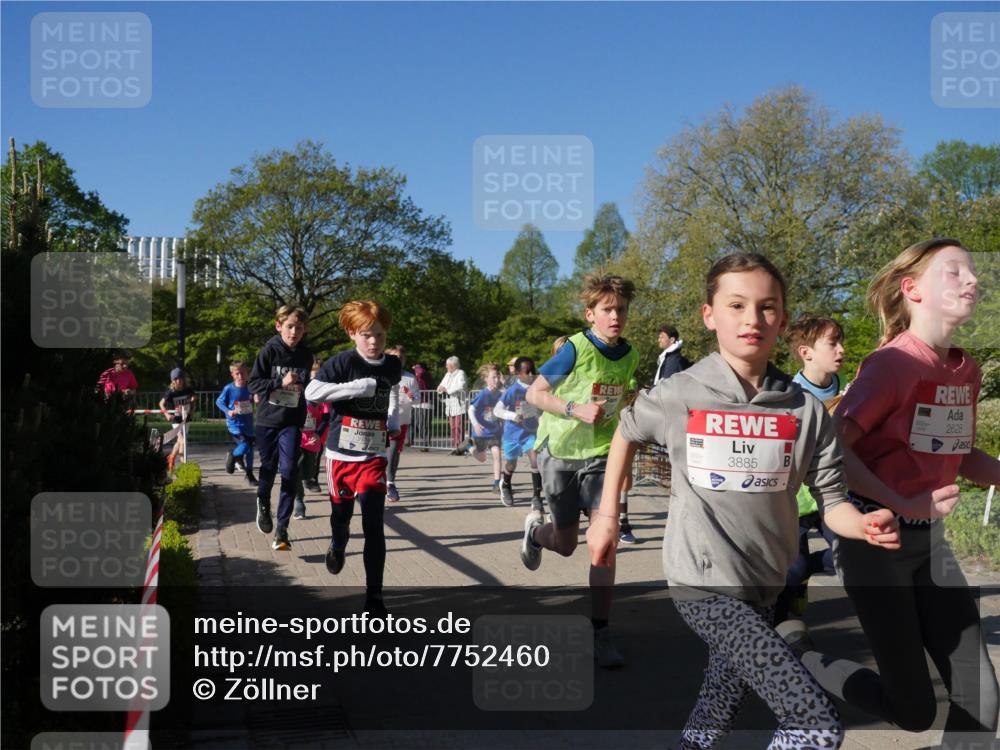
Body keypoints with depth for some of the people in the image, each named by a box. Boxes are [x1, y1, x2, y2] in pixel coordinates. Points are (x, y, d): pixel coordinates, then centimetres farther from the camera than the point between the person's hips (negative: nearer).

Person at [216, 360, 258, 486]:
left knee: (250, 449, 12)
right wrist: (228, 411, -13)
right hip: (234, 425, -4)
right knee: (244, 446, -22)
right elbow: (219, 401, 2)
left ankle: (249, 474, 31)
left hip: (248, 424, 4)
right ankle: (232, 456, 11)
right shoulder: (229, 389, -10)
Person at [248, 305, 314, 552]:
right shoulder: (269, 351, -8)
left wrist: (302, 388, -3)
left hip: (292, 422, 1)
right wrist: (280, 382, -20)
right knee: (268, 468, 11)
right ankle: (263, 503, 42)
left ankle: (282, 529, -4)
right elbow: (254, 383, -9)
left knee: (288, 471, -8)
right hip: (268, 420, -1)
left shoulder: (306, 355, 1)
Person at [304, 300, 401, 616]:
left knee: (374, 525, -8)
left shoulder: (393, 365, 2)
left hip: (374, 456, 2)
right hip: (342, 454, -2)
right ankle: (337, 548, 52)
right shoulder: (343, 362, -13)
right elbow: (311, 392, -24)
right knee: (341, 515, 16)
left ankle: (374, 595, -1)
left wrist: (394, 423, 11)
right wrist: (356, 387, -29)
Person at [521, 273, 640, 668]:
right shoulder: (575, 349, -17)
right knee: (566, 544, 10)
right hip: (560, 453, -3)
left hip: (600, 456, 3)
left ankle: (600, 630, -1)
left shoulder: (629, 356, -1)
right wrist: (576, 409, -26)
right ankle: (534, 530, 47)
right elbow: (534, 393, -12)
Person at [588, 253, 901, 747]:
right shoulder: (675, 397, -9)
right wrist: (607, 515, 11)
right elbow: (627, 432, 10)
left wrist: (867, 525, -23)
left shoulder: (805, 411, -3)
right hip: (705, 584, -5)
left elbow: (832, 501, -1)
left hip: (764, 587, 5)